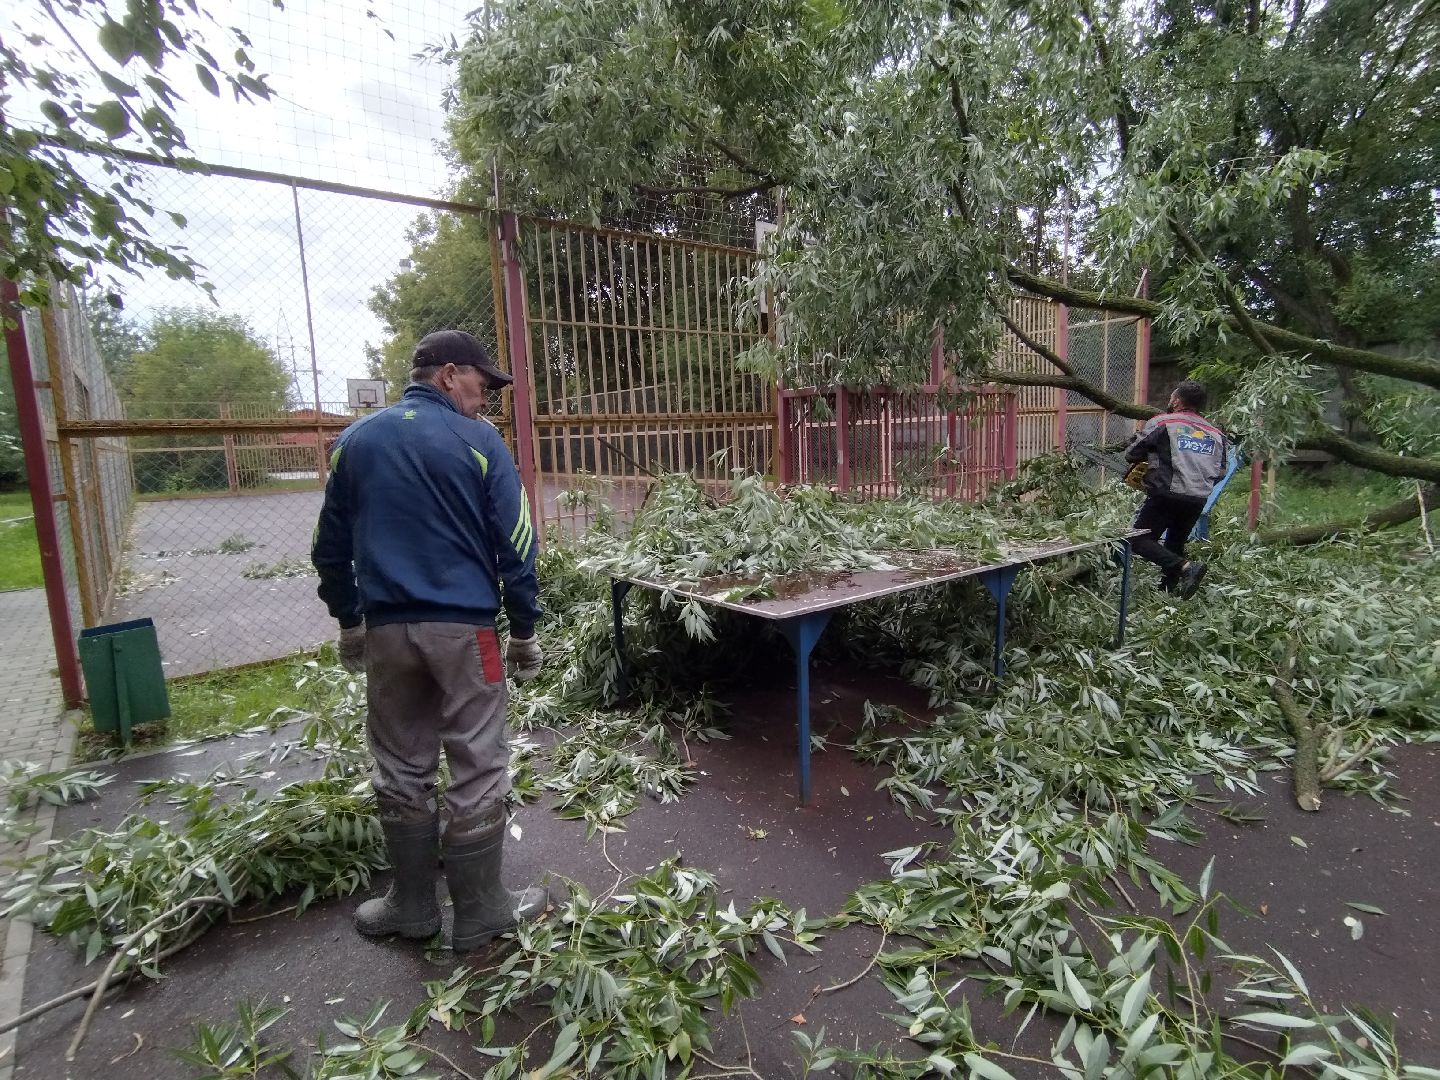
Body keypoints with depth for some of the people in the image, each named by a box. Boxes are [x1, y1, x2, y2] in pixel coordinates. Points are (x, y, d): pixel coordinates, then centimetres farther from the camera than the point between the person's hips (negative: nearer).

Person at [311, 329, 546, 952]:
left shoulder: (355, 440, 9)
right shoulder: (478, 441, -5)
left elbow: (330, 546, 13)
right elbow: (516, 545, -8)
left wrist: (348, 622, 22)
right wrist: (524, 632, 1)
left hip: (385, 631, 5)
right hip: (465, 629, -4)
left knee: (401, 771, 16)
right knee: (478, 773, 6)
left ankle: (412, 905, 30)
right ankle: (478, 915, 19)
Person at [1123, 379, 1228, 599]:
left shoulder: (1161, 423, -2)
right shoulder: (1216, 434, 14)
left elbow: (1131, 453, -1)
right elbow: (1219, 473, 17)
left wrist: (1151, 457, 20)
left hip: (1166, 495, -6)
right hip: (1198, 500, 6)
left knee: (1140, 541, -1)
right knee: (1175, 544, 21)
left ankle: (1186, 566, -18)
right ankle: (1168, 589, 21)